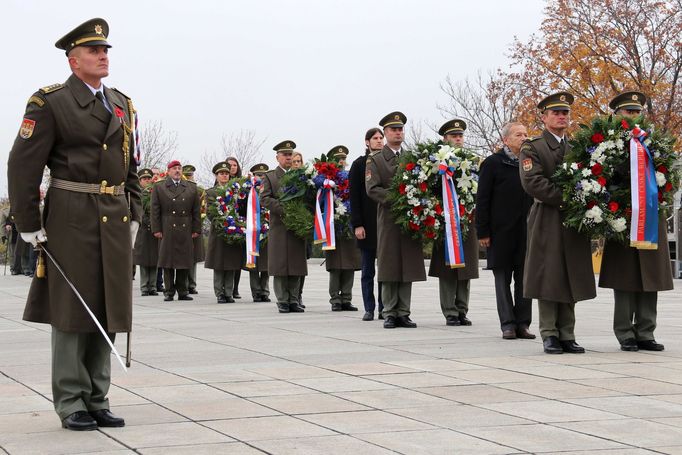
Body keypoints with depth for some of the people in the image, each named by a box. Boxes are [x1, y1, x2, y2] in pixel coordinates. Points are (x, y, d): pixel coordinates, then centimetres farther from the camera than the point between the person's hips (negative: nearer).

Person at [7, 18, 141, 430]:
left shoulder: (122, 105, 14)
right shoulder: (50, 103, -4)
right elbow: (23, 165, -7)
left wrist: (133, 217, 12)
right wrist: (29, 225, -9)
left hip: (115, 220, 6)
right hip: (71, 220, -6)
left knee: (107, 311, 8)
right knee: (72, 311, -1)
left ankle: (98, 400, 16)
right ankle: (71, 404, 6)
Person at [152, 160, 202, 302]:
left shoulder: (192, 187, 13)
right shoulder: (159, 187, 7)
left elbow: (196, 210, 11)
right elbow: (155, 210, 2)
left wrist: (196, 229, 5)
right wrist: (156, 229, -5)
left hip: (186, 232, 2)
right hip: (167, 232, -2)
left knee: (185, 262, 3)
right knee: (168, 261, 0)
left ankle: (183, 291, 10)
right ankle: (169, 292, 5)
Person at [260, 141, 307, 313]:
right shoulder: (270, 176, 6)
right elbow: (265, 199, -5)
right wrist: (284, 209, -16)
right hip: (279, 227, -3)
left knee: (297, 265, 2)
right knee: (280, 265, -3)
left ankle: (293, 300, 7)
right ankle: (282, 301, 1)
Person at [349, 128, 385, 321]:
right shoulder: (359, 165, 3)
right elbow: (354, 197, -1)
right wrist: (357, 224, -8)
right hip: (367, 225, -2)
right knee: (368, 271, 3)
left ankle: (384, 308, 8)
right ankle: (369, 309, 7)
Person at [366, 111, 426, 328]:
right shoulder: (375, 160, 4)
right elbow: (372, 188, -7)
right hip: (388, 219, -3)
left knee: (408, 268, 2)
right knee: (389, 268, -2)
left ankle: (403, 313, 7)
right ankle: (390, 314, 3)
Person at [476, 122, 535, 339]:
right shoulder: (492, 163, -2)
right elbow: (482, 200, -4)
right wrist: (482, 232, -9)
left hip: (526, 231, 3)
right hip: (501, 231, -3)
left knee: (524, 279, 4)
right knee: (503, 279, 2)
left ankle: (523, 323, 10)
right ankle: (508, 324, 8)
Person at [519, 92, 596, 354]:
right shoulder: (532, 148, 2)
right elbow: (532, 182, -12)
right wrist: (565, 199, -16)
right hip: (547, 222, -4)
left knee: (571, 280, 4)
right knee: (548, 280, -4)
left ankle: (567, 336, 7)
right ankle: (549, 335, 1)